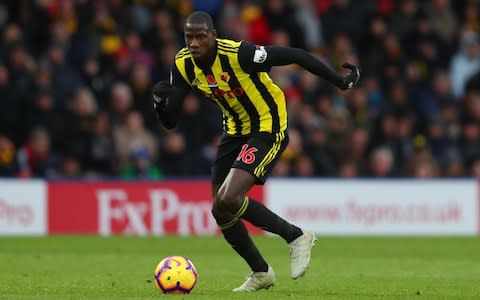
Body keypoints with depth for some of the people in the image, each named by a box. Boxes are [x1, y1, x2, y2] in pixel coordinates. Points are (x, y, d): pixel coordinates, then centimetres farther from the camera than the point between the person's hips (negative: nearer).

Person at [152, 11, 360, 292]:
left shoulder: (238, 53, -28)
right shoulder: (183, 65, -9)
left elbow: (295, 56, -21)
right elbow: (170, 121, -5)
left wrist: (341, 82, -15)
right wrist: (160, 101, -28)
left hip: (268, 129, -7)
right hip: (236, 132, 7)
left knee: (228, 200, -23)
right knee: (221, 211, 8)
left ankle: (296, 237, -3)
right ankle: (261, 273, 29)